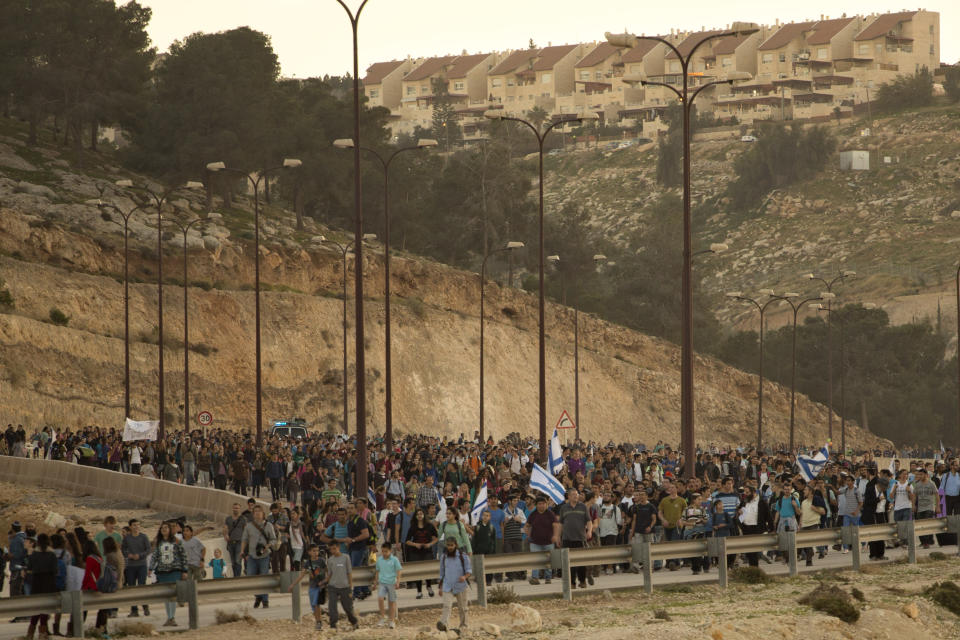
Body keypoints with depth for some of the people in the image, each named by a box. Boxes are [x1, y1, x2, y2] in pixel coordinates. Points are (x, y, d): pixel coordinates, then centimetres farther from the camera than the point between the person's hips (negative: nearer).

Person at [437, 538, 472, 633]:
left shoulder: (463, 556, -4)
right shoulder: (443, 557, 7)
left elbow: (469, 570, -6)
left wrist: (465, 576, -29)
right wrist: (440, 588, 17)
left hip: (460, 587, -1)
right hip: (448, 587, 1)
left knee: (462, 607, 8)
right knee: (446, 606, -16)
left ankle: (463, 626, 22)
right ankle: (443, 624, -32)